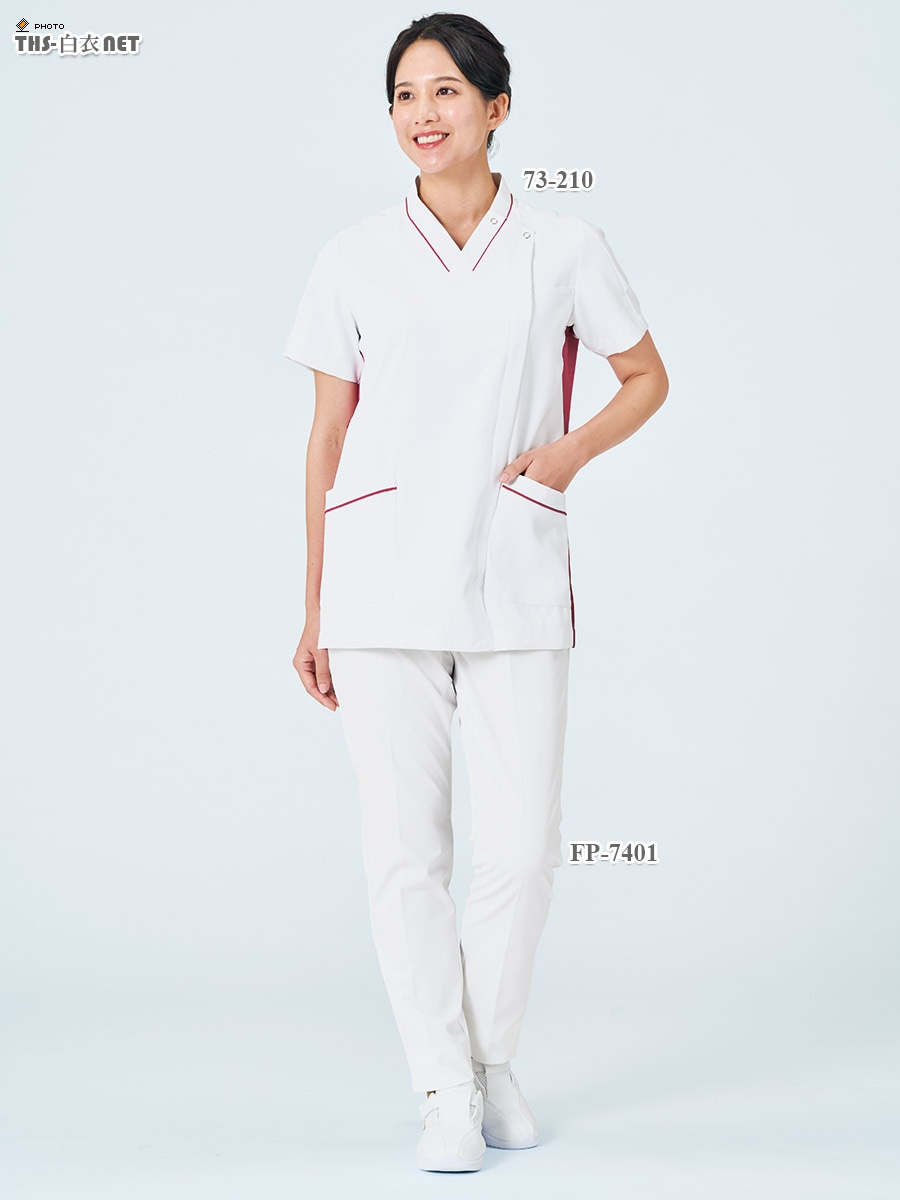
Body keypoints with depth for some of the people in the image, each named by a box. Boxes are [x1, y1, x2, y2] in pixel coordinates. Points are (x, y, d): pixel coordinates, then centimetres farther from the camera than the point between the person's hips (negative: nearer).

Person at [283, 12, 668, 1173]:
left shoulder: (566, 250, 4)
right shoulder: (355, 259, 5)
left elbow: (646, 378, 16)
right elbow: (327, 437, 8)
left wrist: (570, 450, -4)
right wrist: (313, 614, 6)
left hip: (515, 581, 0)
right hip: (383, 580, 0)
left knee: (520, 846, 0)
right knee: (405, 845, -1)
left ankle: (493, 1056, 23)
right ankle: (445, 1090, 11)